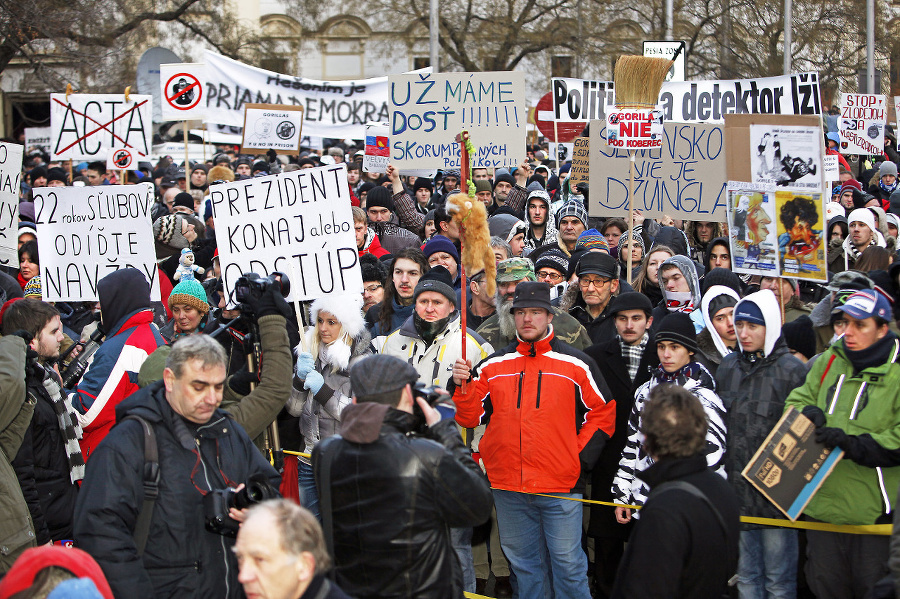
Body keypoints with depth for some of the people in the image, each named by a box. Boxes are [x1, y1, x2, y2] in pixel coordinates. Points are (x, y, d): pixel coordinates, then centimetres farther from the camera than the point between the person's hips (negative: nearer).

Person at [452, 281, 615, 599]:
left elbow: (603, 414, 5)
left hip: (561, 488, -3)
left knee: (568, 563, 2)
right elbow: (471, 417, 9)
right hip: (508, 488, 3)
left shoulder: (577, 364, 1)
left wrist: (580, 459, -3)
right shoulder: (493, 366, 8)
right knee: (523, 563, 14)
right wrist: (463, 387, -8)